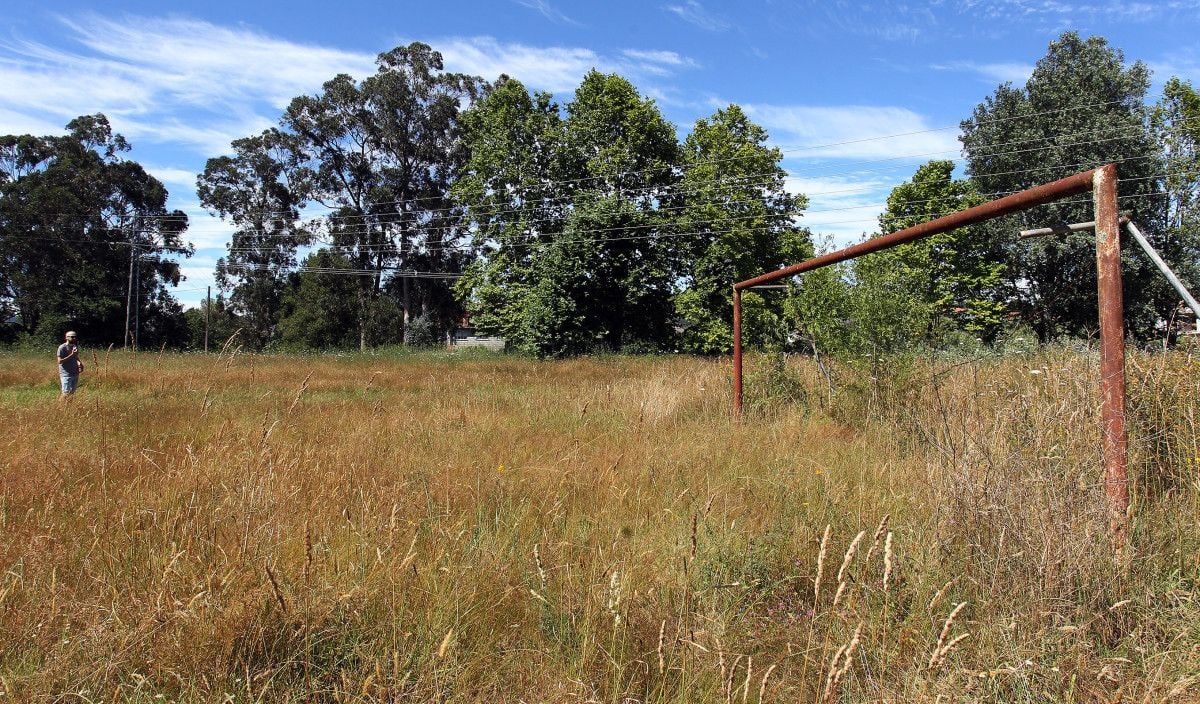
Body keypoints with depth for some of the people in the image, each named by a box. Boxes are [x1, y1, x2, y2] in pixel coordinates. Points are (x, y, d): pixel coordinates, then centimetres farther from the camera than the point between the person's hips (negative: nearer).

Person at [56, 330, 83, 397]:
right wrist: (72, 355, -21)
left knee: (72, 392, 7)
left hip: (75, 374, 7)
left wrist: (79, 363, 2)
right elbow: (60, 361, -15)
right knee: (66, 393, -10)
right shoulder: (62, 347, -9)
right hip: (66, 374, -7)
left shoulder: (75, 347, 13)